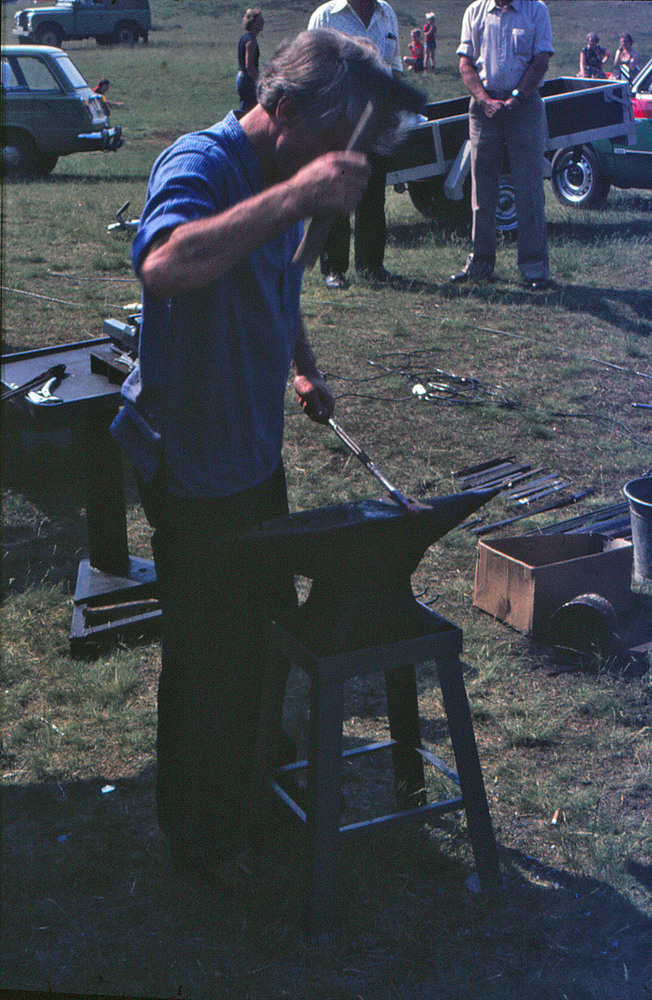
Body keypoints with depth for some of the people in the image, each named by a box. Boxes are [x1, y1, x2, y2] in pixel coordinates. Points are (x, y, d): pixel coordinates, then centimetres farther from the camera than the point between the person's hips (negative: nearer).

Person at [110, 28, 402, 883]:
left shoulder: (282, 177, 7)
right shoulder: (200, 163, -22)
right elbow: (165, 266, -46)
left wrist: (302, 366, 14)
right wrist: (295, 196, -46)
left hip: (256, 450, 9)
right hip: (193, 464, -9)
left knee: (267, 626, 23)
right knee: (210, 656, 3)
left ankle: (254, 779, 46)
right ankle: (203, 840, 24)